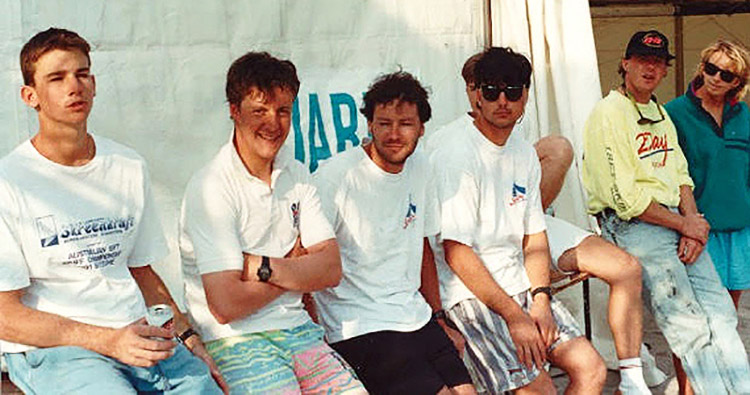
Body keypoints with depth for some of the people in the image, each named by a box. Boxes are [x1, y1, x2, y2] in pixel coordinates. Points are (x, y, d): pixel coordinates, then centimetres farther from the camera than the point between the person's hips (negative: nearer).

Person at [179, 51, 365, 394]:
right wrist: (295, 268, -3)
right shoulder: (211, 187, -12)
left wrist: (262, 266, -14)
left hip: (296, 327, 6)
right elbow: (226, 305, -18)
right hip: (234, 339, -5)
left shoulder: (296, 175, 10)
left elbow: (331, 270, 2)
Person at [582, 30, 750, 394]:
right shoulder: (608, 115, -7)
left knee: (721, 313, 0)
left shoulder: (660, 115, 21)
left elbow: (681, 177, 16)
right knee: (688, 325, -13)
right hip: (631, 227, -8)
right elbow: (625, 197, -14)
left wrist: (694, 230, -2)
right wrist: (685, 225, -8)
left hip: (680, 221, 8)